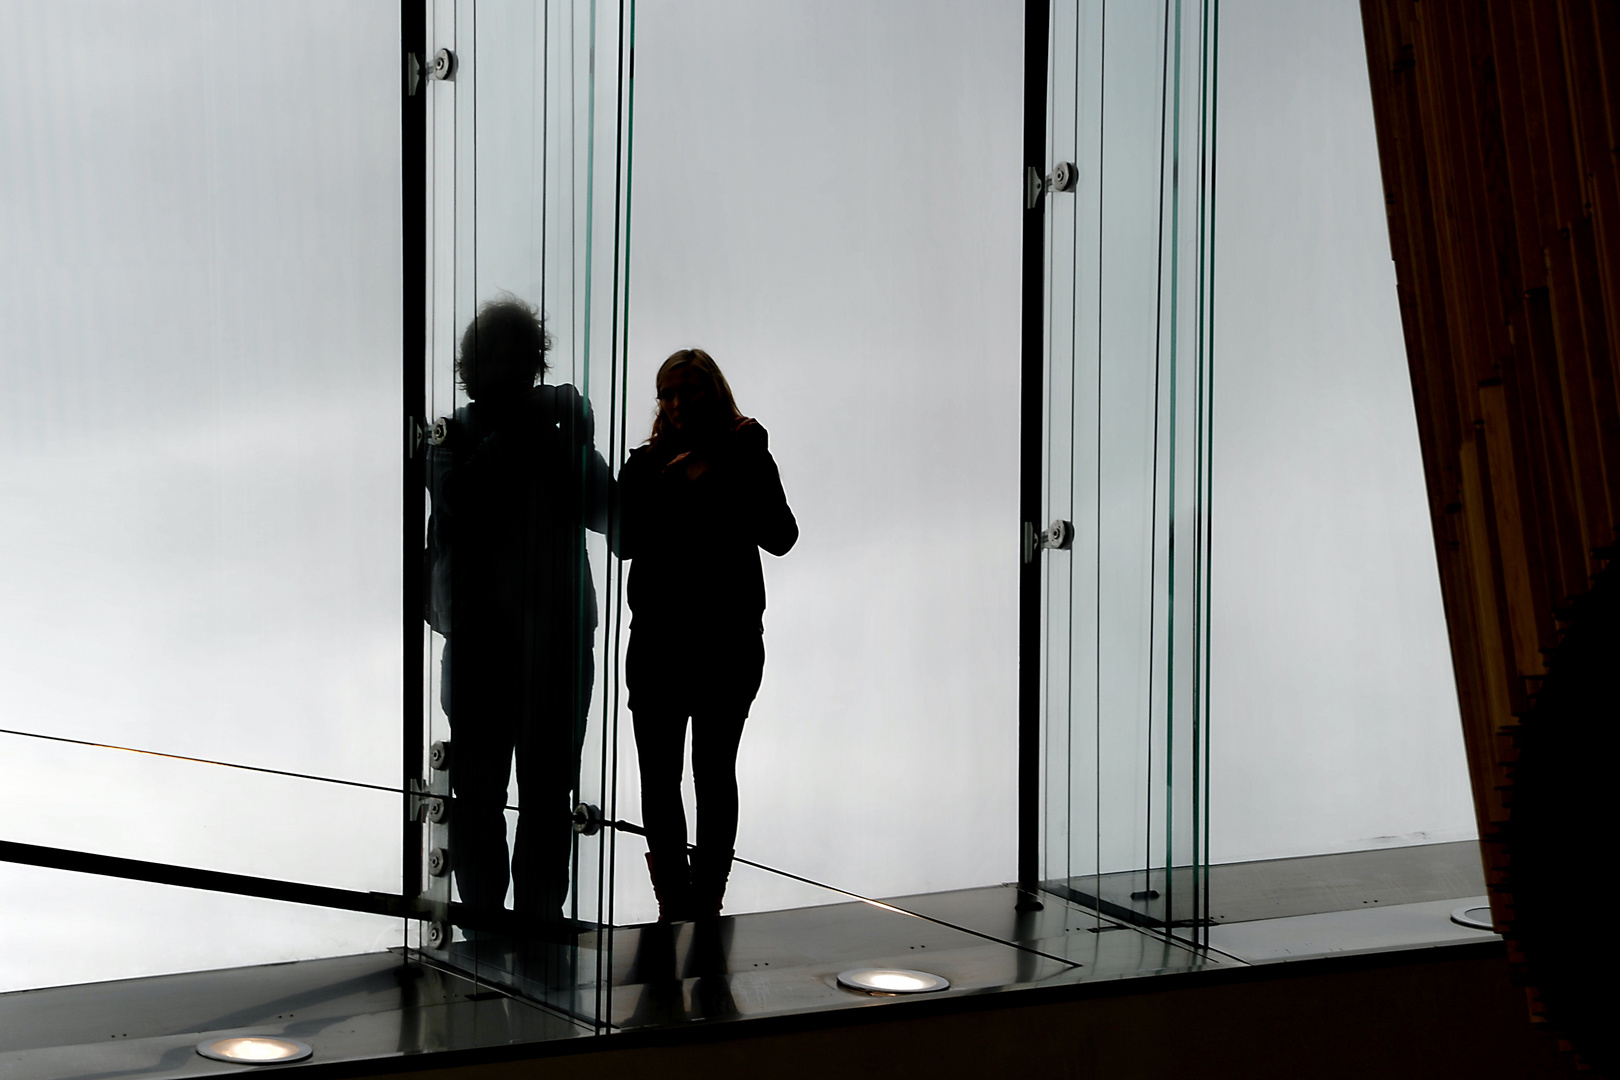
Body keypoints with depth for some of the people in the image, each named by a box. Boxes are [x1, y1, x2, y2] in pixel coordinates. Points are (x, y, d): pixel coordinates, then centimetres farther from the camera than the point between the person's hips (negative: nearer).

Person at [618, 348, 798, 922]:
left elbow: (780, 538, -8)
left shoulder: (747, 456, 2)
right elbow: (624, 541, -5)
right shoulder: (647, 463, 6)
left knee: (714, 772, 4)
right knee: (659, 775, 1)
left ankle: (706, 901, 11)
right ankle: (677, 901, 10)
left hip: (730, 640, -2)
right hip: (658, 638, 2)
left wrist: (740, 470, -17)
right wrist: (666, 485, -15)